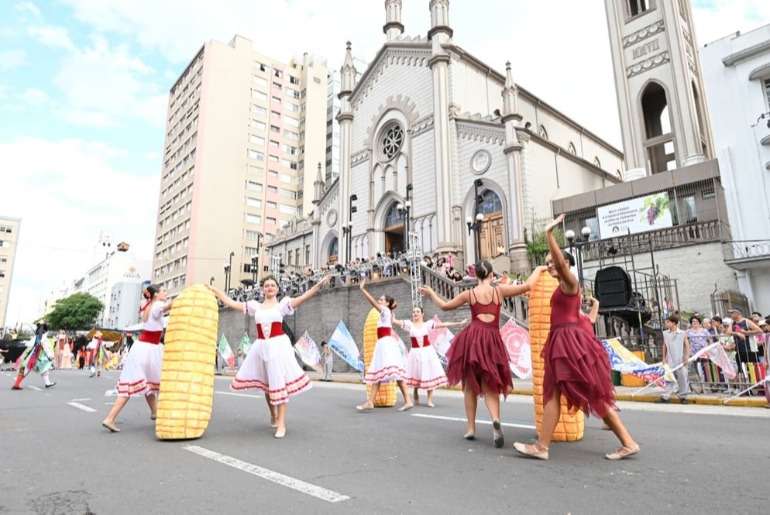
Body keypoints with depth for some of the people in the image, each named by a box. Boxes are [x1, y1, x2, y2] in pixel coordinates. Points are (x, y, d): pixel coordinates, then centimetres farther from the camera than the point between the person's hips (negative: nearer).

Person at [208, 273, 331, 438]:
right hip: (261, 347, 4)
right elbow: (231, 303, 13)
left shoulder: (282, 304, 1)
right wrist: (214, 290, 14)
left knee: (279, 382, -6)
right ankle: (273, 415, 36)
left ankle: (281, 424, -1)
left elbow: (303, 297, -12)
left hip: (278, 345, -4)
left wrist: (319, 284, -24)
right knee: (266, 383, 14)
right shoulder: (255, 306, 10)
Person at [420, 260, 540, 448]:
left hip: (472, 337, 0)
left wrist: (430, 293, 32)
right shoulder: (499, 290, 3)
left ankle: (471, 428, 14)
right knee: (490, 386, 6)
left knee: (470, 385, 12)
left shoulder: (469, 294, 6)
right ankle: (495, 420, -21)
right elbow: (527, 286, 5)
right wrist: (538, 270, 22)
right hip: (491, 340, 0)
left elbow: (444, 306, 16)